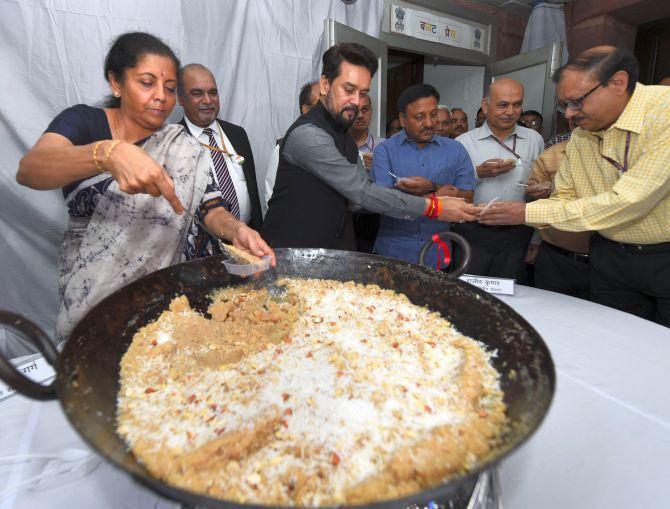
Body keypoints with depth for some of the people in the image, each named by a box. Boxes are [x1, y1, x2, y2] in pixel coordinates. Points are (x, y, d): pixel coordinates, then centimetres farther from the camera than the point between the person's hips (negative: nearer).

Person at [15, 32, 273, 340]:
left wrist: (236, 230, -30)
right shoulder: (82, 122, -1)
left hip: (157, 291, 0)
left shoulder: (181, 150, 2)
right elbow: (28, 170, -19)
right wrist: (108, 153, -37)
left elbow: (211, 210, -7)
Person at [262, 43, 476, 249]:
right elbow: (363, 193, -21)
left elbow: (361, 193, 10)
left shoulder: (344, 135, 11)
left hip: (329, 247, 7)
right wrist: (434, 207, -15)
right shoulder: (307, 134, -18)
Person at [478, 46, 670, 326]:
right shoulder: (580, 135, 0)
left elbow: (626, 203, -29)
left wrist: (529, 213, -25)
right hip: (610, 258, 5)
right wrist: (510, 213, -16)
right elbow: (564, 198, 4)